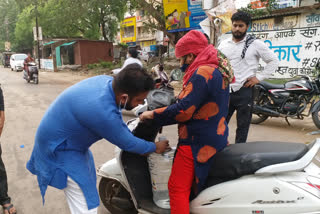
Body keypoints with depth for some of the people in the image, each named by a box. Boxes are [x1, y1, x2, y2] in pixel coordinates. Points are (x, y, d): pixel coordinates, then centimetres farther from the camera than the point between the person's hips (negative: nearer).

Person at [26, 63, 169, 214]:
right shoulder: (102, 112, -39)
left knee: (88, 178, 28)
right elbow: (126, 143, -21)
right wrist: (155, 147, -6)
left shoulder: (108, 81, -15)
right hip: (60, 149, -10)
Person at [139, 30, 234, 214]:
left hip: (198, 143, -10)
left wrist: (153, 115, -14)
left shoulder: (202, 73, -20)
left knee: (178, 188, -1)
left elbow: (183, 110, -25)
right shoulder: (217, 70, 12)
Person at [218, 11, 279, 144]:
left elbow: (273, 60, 1)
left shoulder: (255, 44, -3)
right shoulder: (224, 44, 10)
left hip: (244, 91, -3)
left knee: (242, 127, 8)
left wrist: (259, 78, -6)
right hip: (225, 91, 4)